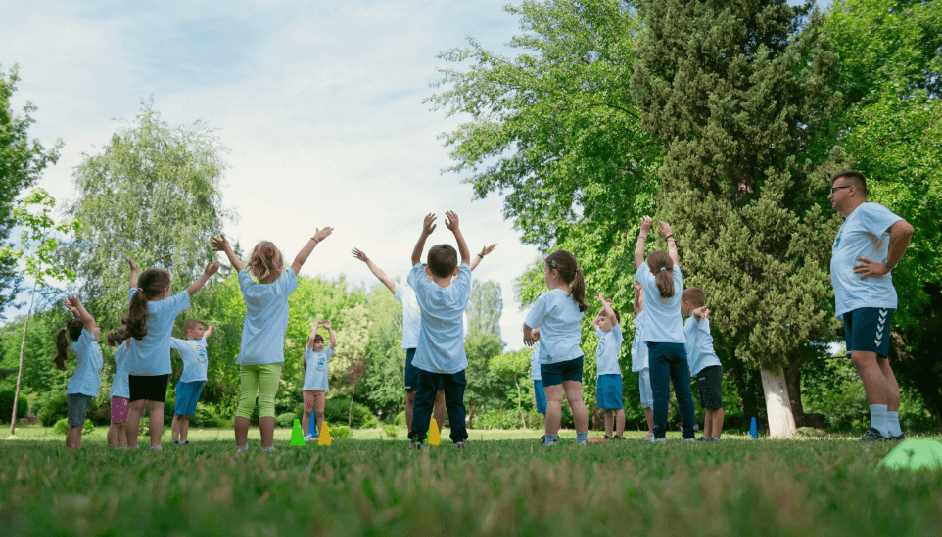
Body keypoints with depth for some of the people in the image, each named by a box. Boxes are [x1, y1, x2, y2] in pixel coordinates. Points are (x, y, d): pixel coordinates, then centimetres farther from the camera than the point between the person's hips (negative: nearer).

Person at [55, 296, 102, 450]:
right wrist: (78, 306, -19)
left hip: (86, 391, 9)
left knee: (78, 426, 12)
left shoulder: (93, 343, 11)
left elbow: (86, 320, 23)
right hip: (79, 390, -9)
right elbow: (87, 320, -28)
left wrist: (75, 310, 11)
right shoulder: (83, 343, -13)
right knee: (75, 426, -6)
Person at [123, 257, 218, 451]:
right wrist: (207, 274, 19)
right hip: (158, 367, -4)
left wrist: (134, 271, 46)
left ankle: (131, 446, 10)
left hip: (135, 367, 4)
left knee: (136, 407, 6)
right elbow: (190, 290, 7)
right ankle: (155, 446, -2)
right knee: (156, 406, -1)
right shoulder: (169, 305, -4)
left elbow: (133, 287, 27)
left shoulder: (136, 302, 6)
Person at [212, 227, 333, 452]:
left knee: (245, 403, 5)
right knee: (267, 404, -5)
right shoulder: (281, 287, -3)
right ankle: (267, 450, -5)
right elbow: (299, 260, 8)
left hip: (247, 356, 4)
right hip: (270, 357, -4)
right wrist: (316, 239, 19)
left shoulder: (249, 287, 7)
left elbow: (239, 265, 24)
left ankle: (240, 448, 10)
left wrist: (226, 248, 43)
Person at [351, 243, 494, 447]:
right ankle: (412, 439, 10)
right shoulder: (405, 292, 17)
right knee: (411, 395, 1)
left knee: (439, 394, 0)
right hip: (414, 349, 0)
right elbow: (383, 277, 24)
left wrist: (481, 255, 24)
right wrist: (367, 260, 31)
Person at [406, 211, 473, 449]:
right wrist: (456, 230, 3)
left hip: (427, 360, 0)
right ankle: (459, 438, 7)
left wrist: (424, 233, -2)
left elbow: (414, 260, 6)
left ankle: (417, 438, 5)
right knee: (455, 402, 9)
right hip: (455, 361, 0)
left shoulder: (424, 290, -9)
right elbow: (466, 259, 5)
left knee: (423, 401, 7)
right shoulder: (460, 291, -9)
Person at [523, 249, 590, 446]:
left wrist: (527, 335, 20)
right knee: (576, 398, 6)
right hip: (575, 355, 5)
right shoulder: (578, 299, 8)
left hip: (552, 357, -5)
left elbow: (528, 324, -4)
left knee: (553, 400, -2)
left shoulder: (546, 299, -12)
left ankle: (550, 439, 4)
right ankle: (582, 439, 9)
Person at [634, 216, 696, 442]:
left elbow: (638, 256, 11)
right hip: (678, 345, 4)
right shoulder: (677, 282, 7)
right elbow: (674, 258, 24)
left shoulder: (650, 283, 0)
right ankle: (689, 433, 9)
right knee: (684, 392, 6)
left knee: (661, 392, -6)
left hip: (658, 346, -3)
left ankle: (660, 434, -6)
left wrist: (644, 232, 21)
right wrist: (669, 235, 36)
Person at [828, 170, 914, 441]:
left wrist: (886, 266, -16)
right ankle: (894, 431, 5)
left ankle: (881, 431, -18)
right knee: (877, 362, 5)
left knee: (864, 358, -18)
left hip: (870, 299, -9)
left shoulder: (867, 210, -2)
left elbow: (904, 229, -19)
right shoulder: (848, 224, 27)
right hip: (850, 304, 9)